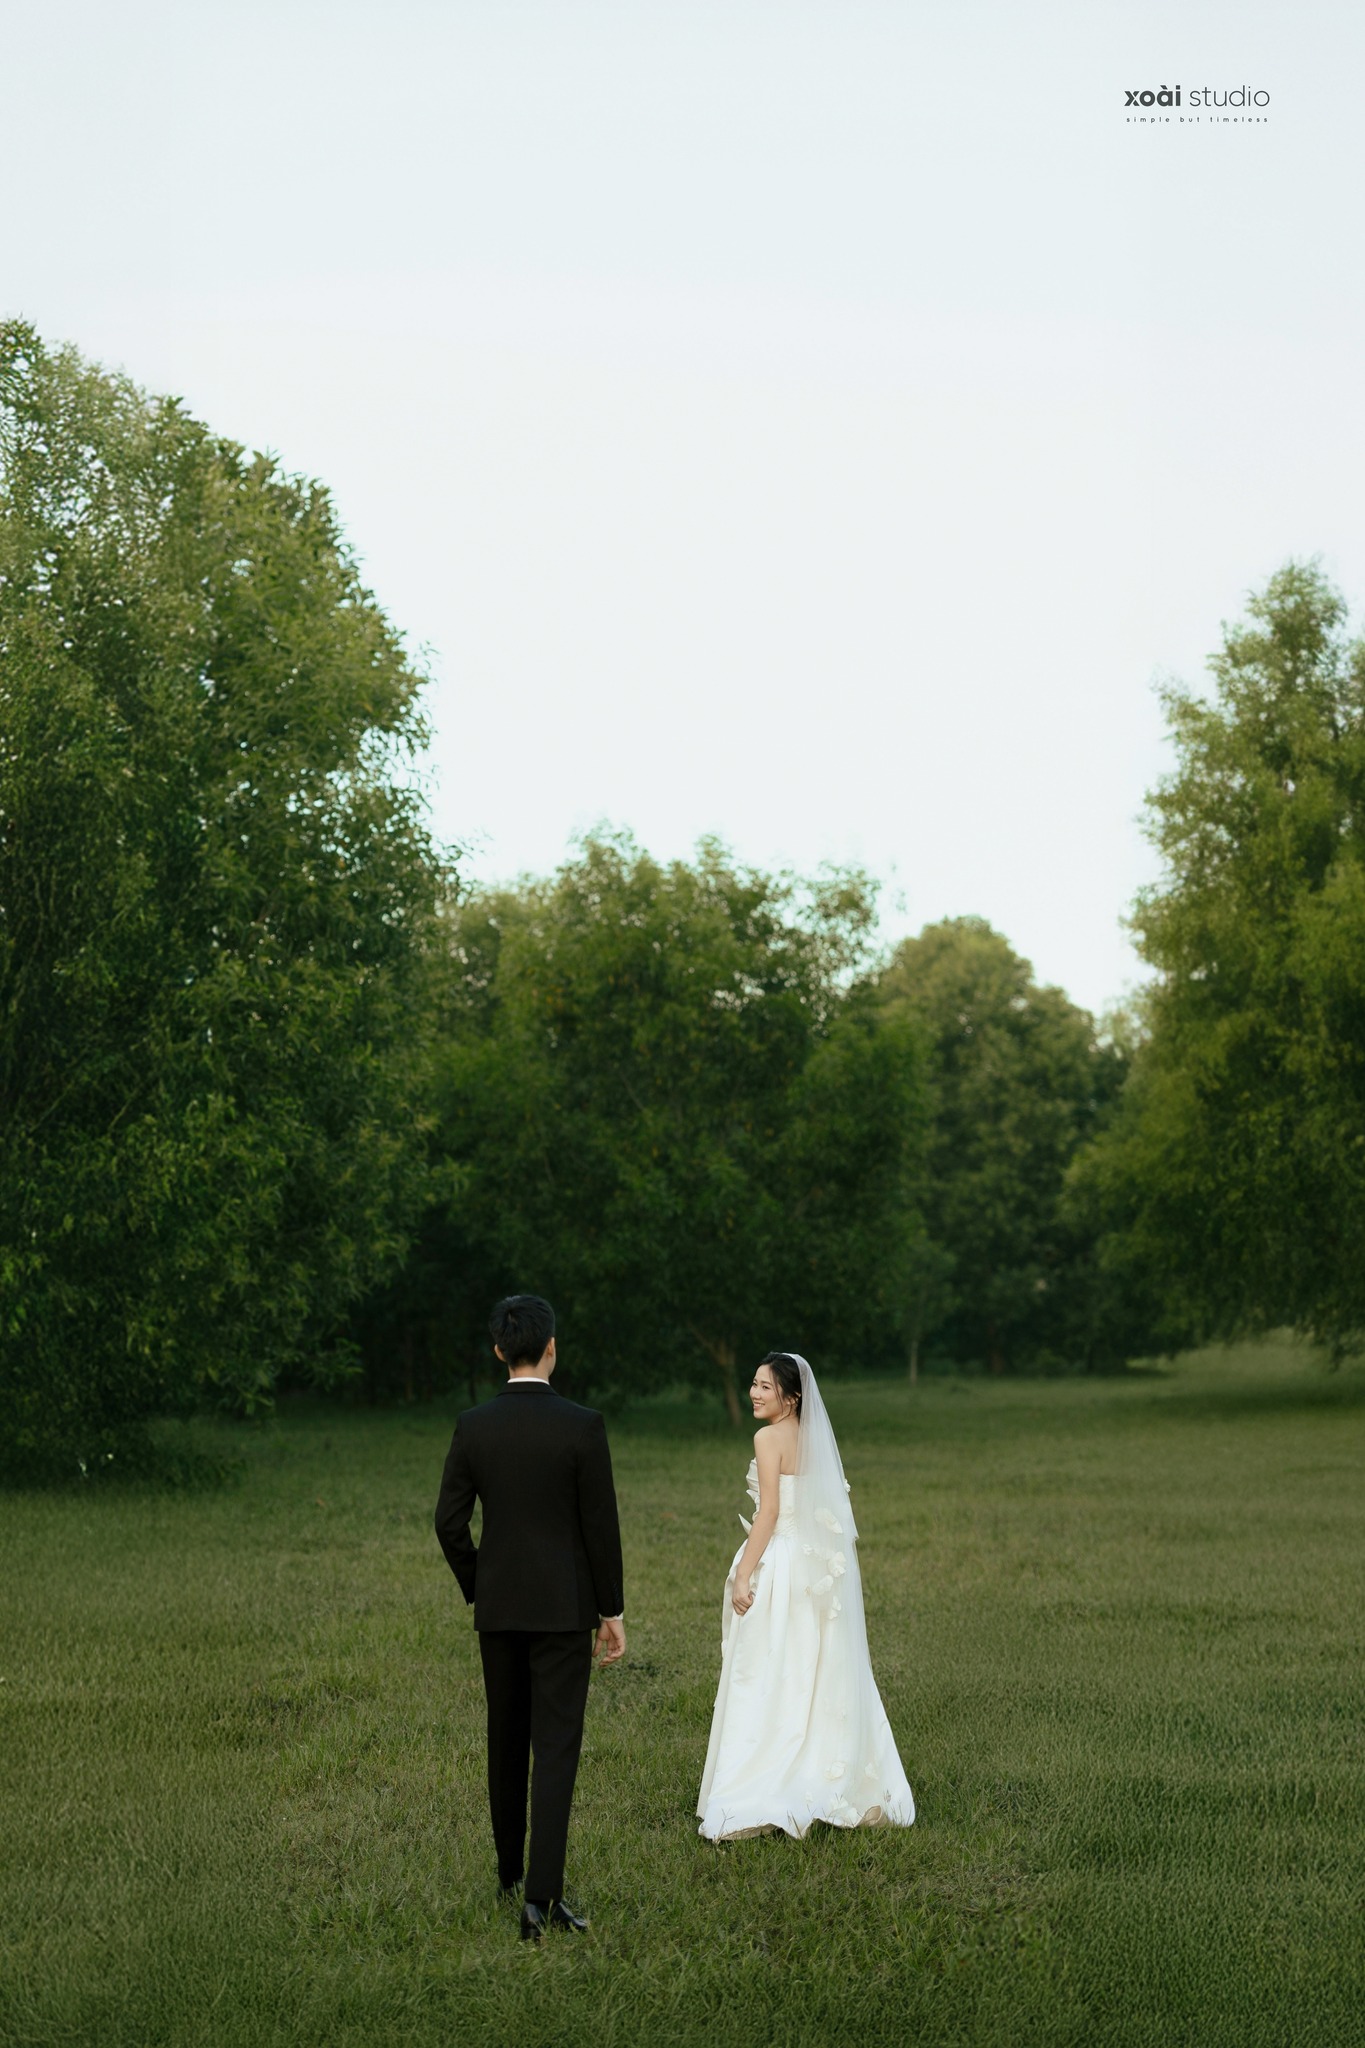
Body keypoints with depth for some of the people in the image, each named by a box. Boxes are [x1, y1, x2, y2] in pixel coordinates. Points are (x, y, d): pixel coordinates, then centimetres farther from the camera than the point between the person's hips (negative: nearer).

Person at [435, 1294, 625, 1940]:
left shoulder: (472, 1426, -2)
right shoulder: (582, 1426, -11)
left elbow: (449, 1521, 0)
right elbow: (601, 1525, -9)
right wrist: (612, 1610, 1)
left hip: (498, 1605, 4)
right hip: (562, 1607, -4)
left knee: (507, 1740, 18)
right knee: (555, 1748, -4)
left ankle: (511, 1873, 30)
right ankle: (542, 1896, -12)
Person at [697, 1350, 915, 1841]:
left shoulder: (769, 1438, -12)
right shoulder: (813, 1437, 11)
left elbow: (770, 1512, -18)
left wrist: (743, 1574, -17)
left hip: (777, 1569, -8)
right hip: (814, 1570, 8)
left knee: (763, 1684, -4)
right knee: (820, 1681, 14)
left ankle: (756, 1802, -5)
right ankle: (840, 1790, 21)